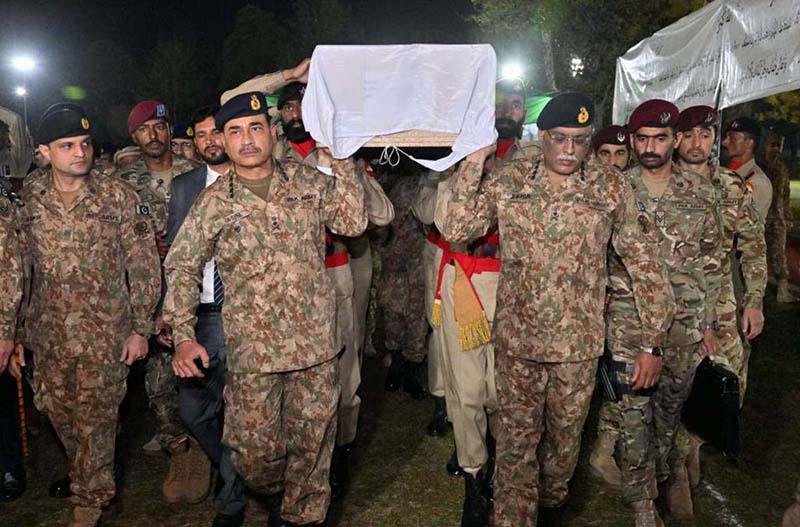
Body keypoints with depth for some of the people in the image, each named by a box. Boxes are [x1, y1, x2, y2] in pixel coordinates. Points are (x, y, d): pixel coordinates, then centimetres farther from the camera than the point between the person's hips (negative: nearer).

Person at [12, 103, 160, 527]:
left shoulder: (119, 197, -8)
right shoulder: (28, 200, 0)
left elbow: (144, 266, -5)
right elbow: (20, 270, 8)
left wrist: (140, 329, -7)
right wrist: (18, 334, 9)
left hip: (105, 334, -4)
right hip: (49, 335, 4)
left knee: (95, 418, 4)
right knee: (59, 413, 17)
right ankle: (82, 472, 45)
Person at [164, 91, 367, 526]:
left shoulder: (308, 182, 4)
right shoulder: (214, 202, -1)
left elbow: (353, 224, 1)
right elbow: (181, 267, 4)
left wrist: (338, 166, -5)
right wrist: (183, 335, -5)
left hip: (316, 342, 2)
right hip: (252, 348, -1)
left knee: (312, 442, 12)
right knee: (254, 452, 5)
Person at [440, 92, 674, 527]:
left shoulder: (611, 188, -4)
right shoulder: (506, 182, -2)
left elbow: (643, 262, -1)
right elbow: (455, 231, -6)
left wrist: (653, 340, -2)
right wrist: (474, 162, -11)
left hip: (578, 343, 1)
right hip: (515, 338, -1)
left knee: (566, 434, 20)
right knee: (516, 437, 7)